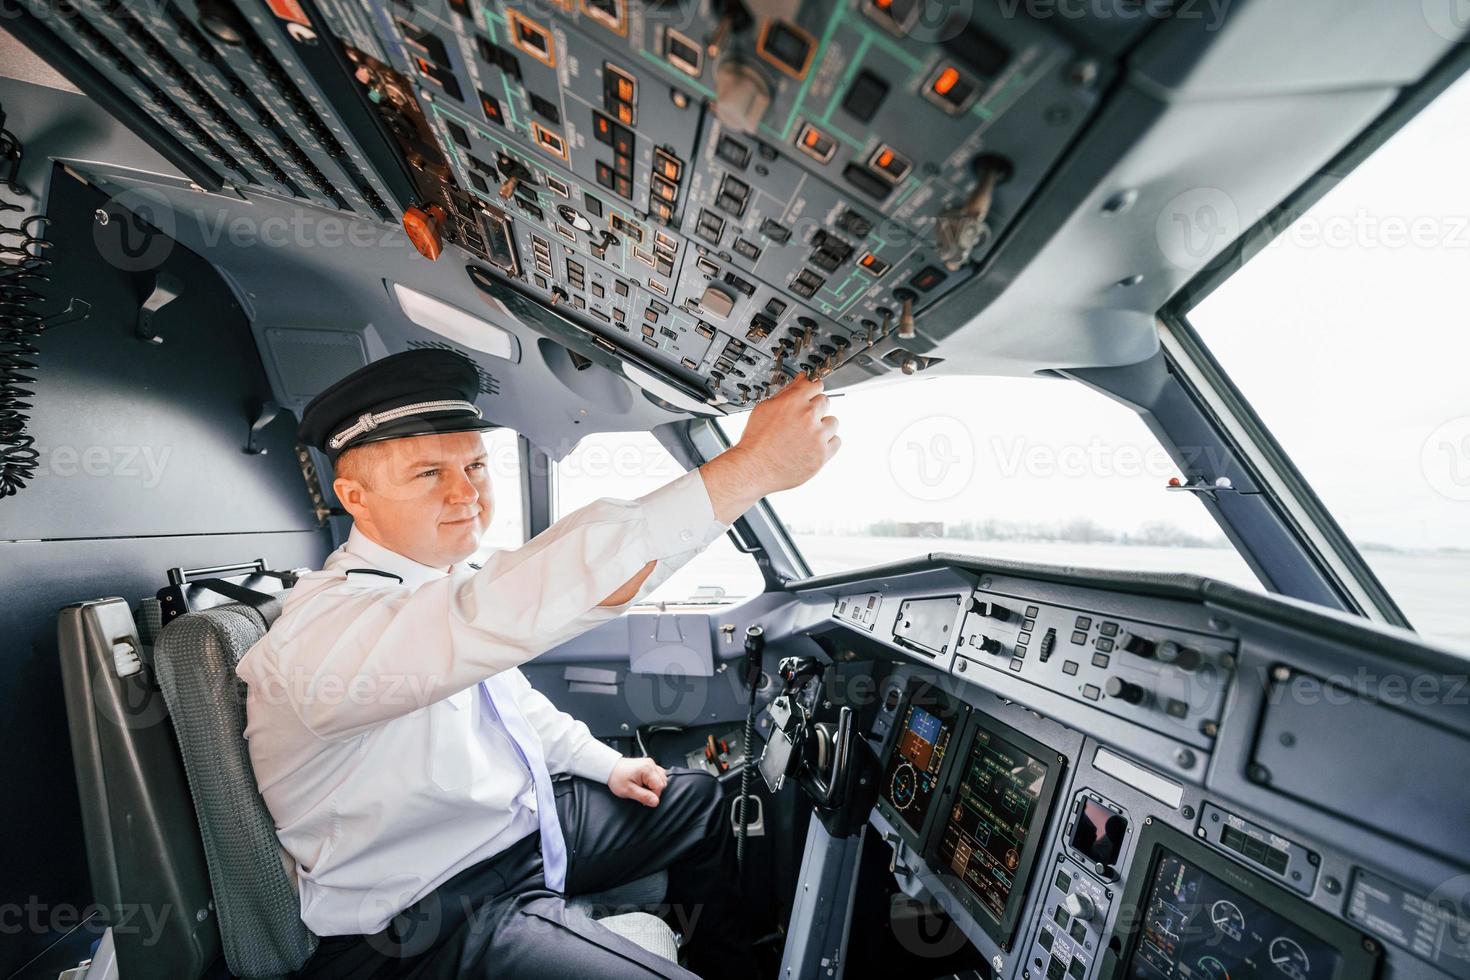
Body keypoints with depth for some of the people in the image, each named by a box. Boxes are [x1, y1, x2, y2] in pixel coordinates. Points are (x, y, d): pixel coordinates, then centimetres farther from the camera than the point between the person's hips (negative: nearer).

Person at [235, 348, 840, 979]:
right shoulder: (321, 625, -28)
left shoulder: (444, 583, -1)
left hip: (522, 824, 8)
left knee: (700, 798, 15)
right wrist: (749, 468, -49)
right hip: (434, 921, -7)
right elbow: (509, 611, -48)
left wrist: (604, 763, 8)